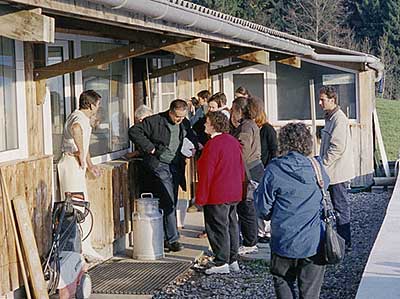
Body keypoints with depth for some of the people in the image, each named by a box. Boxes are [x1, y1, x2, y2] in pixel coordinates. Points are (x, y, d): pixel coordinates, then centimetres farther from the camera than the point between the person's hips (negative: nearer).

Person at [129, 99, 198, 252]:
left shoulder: (185, 124, 9)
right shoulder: (155, 121, -10)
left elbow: (191, 136, 30)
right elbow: (134, 131, -12)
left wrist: (197, 145, 8)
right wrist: (150, 148, -14)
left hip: (176, 166, 6)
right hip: (160, 165, -6)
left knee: (172, 203, 8)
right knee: (168, 202, -11)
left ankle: (163, 237, 17)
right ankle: (172, 239, -7)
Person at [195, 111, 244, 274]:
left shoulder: (213, 145, -18)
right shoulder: (234, 141, 9)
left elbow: (207, 173, -18)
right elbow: (240, 167, 15)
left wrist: (201, 198, -13)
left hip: (217, 195, -9)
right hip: (234, 194, 9)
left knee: (218, 228, -2)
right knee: (231, 225, 14)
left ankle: (222, 263, 0)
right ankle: (233, 261, 20)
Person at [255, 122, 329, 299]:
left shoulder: (273, 170, -10)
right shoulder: (317, 167, -4)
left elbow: (264, 211, -6)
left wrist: (258, 193, 13)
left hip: (284, 243, -2)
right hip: (314, 243, 2)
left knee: (282, 281, 18)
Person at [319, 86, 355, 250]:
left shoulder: (339, 119, -17)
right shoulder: (330, 117, 14)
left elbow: (337, 147, -24)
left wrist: (322, 164, -19)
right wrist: (322, 163, 18)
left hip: (338, 171, -10)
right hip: (333, 170, 10)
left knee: (341, 206, -4)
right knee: (339, 205, 14)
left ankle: (344, 242, 3)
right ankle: (343, 240, 22)